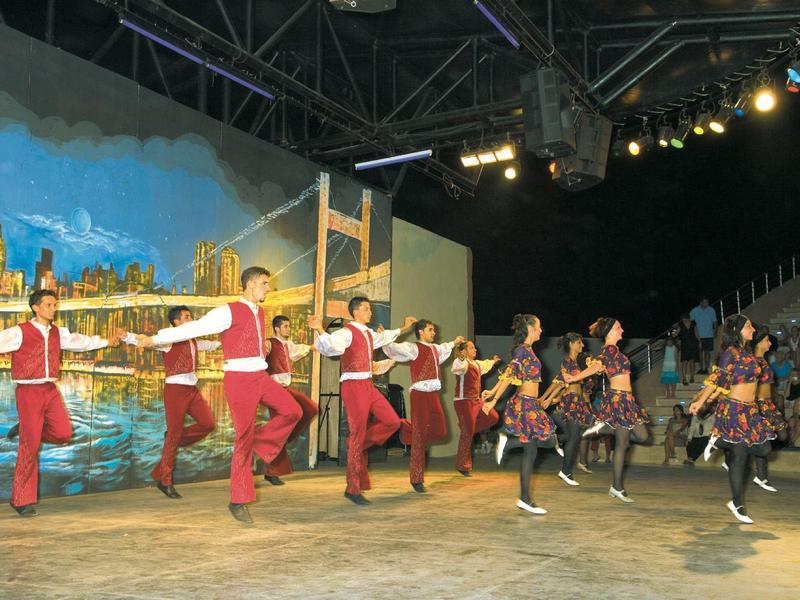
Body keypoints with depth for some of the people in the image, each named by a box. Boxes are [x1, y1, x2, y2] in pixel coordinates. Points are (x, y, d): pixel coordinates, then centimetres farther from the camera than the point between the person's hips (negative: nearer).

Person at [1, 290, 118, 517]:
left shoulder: (58, 333, 11)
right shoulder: (20, 332, -7)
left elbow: (80, 341, 23)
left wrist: (106, 341, 28)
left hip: (50, 390, 6)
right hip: (29, 391, -6)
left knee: (63, 433, -10)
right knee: (30, 446, -4)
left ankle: (26, 429, 19)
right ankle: (22, 500, 9)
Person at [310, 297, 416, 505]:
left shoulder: (369, 333, 15)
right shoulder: (347, 332, -12)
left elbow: (384, 337, 38)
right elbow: (328, 346, -30)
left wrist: (403, 328, 45)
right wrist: (319, 330, -47)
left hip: (368, 386, 9)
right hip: (353, 386, -8)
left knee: (392, 421, 3)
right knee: (358, 435, -5)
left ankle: (357, 446, 18)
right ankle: (353, 489, 4)